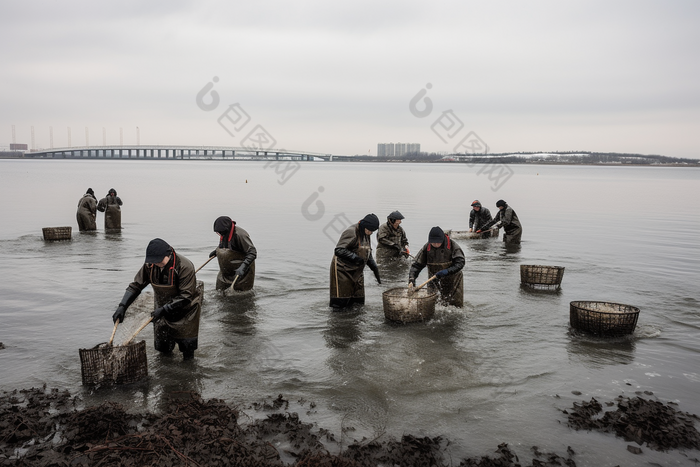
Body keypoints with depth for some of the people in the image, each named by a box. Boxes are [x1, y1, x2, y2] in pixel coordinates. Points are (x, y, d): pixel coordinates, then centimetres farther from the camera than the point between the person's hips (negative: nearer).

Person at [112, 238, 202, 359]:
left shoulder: (185, 266, -27)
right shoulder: (149, 266, -12)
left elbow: (185, 296, -26)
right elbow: (136, 286, -3)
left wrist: (164, 310, -30)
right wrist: (122, 306, -14)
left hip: (186, 311, -4)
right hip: (164, 310, 5)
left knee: (187, 346, -1)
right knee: (161, 347, 8)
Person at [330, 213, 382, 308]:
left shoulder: (367, 235, 10)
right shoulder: (351, 232, -18)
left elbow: (368, 254, 19)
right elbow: (339, 250, -25)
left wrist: (374, 268, 8)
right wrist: (355, 257, -32)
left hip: (357, 271, 8)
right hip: (343, 270, -8)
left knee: (358, 302, 8)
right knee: (341, 301, -6)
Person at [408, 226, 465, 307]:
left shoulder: (452, 246, -16)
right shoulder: (426, 248, -10)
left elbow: (460, 263, -19)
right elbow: (417, 265, -10)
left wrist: (447, 271, -33)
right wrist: (411, 280, -24)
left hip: (452, 279, -2)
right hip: (434, 280, 2)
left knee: (457, 305, 2)